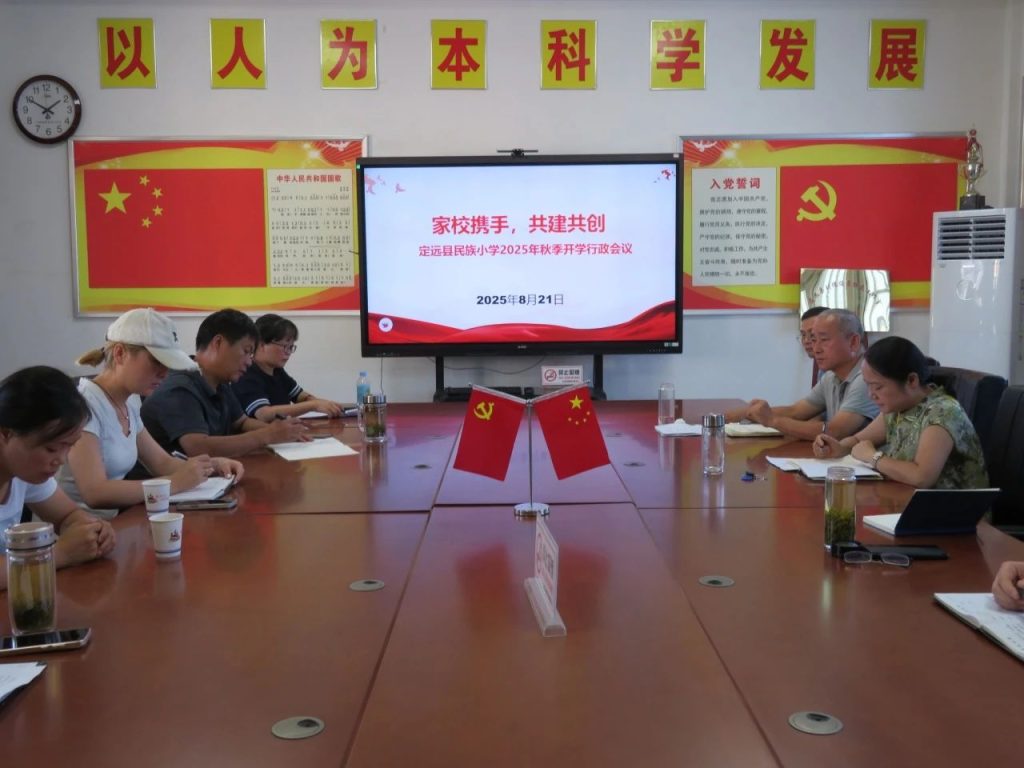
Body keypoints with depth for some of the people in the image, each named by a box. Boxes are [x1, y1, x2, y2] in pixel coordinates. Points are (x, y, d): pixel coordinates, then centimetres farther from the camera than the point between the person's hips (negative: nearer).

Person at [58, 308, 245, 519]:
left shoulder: (129, 404, 7)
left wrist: (213, 465, -1)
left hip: (113, 520, 8)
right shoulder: (85, 404, -17)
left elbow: (161, 462, 16)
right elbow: (95, 493, -25)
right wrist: (175, 483, -24)